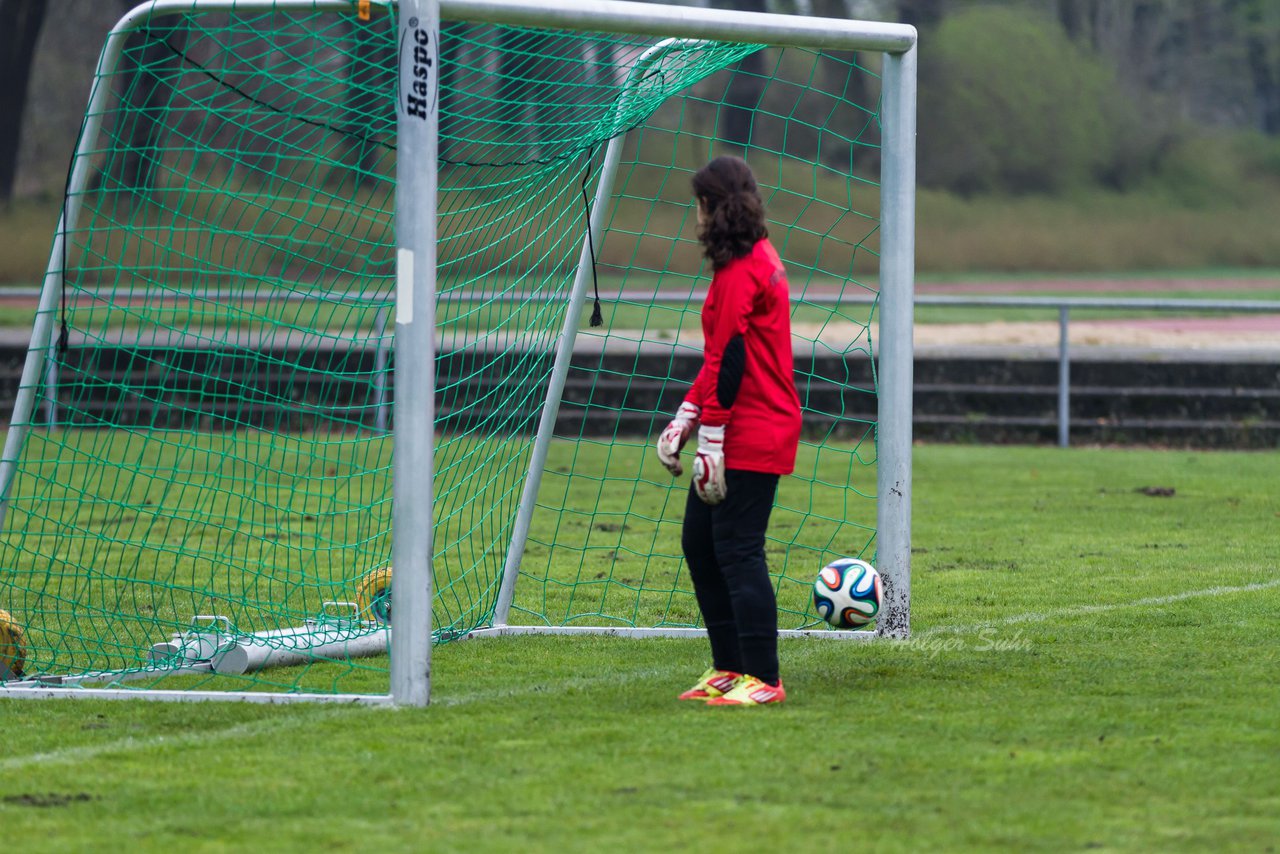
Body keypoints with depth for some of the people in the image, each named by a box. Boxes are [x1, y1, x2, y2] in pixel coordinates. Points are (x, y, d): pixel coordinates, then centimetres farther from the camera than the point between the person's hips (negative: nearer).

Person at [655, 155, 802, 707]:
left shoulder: (740, 271, -15)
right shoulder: (758, 258, 17)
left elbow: (729, 358, -19)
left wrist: (712, 441, -19)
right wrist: (685, 419, 19)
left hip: (750, 437, -10)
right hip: (756, 430, 10)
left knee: (738, 550, -9)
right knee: (700, 542, 14)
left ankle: (762, 679, -6)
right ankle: (729, 668, 18)